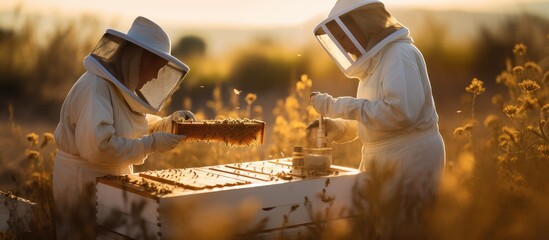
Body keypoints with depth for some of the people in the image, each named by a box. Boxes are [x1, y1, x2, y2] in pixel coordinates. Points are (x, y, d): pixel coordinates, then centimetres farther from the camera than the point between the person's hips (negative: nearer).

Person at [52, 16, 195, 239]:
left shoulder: (122, 86, 7)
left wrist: (168, 122, 2)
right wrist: (152, 144, -27)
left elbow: (134, 124, 21)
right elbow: (96, 146, -35)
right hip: (85, 183, -9)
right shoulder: (96, 87, -23)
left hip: (111, 180, 9)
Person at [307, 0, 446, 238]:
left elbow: (400, 112, -28)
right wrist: (337, 127, 3)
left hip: (411, 161, -9)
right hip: (384, 163, 10)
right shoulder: (376, 61, 16)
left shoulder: (400, 55, -14)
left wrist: (340, 107, -23)